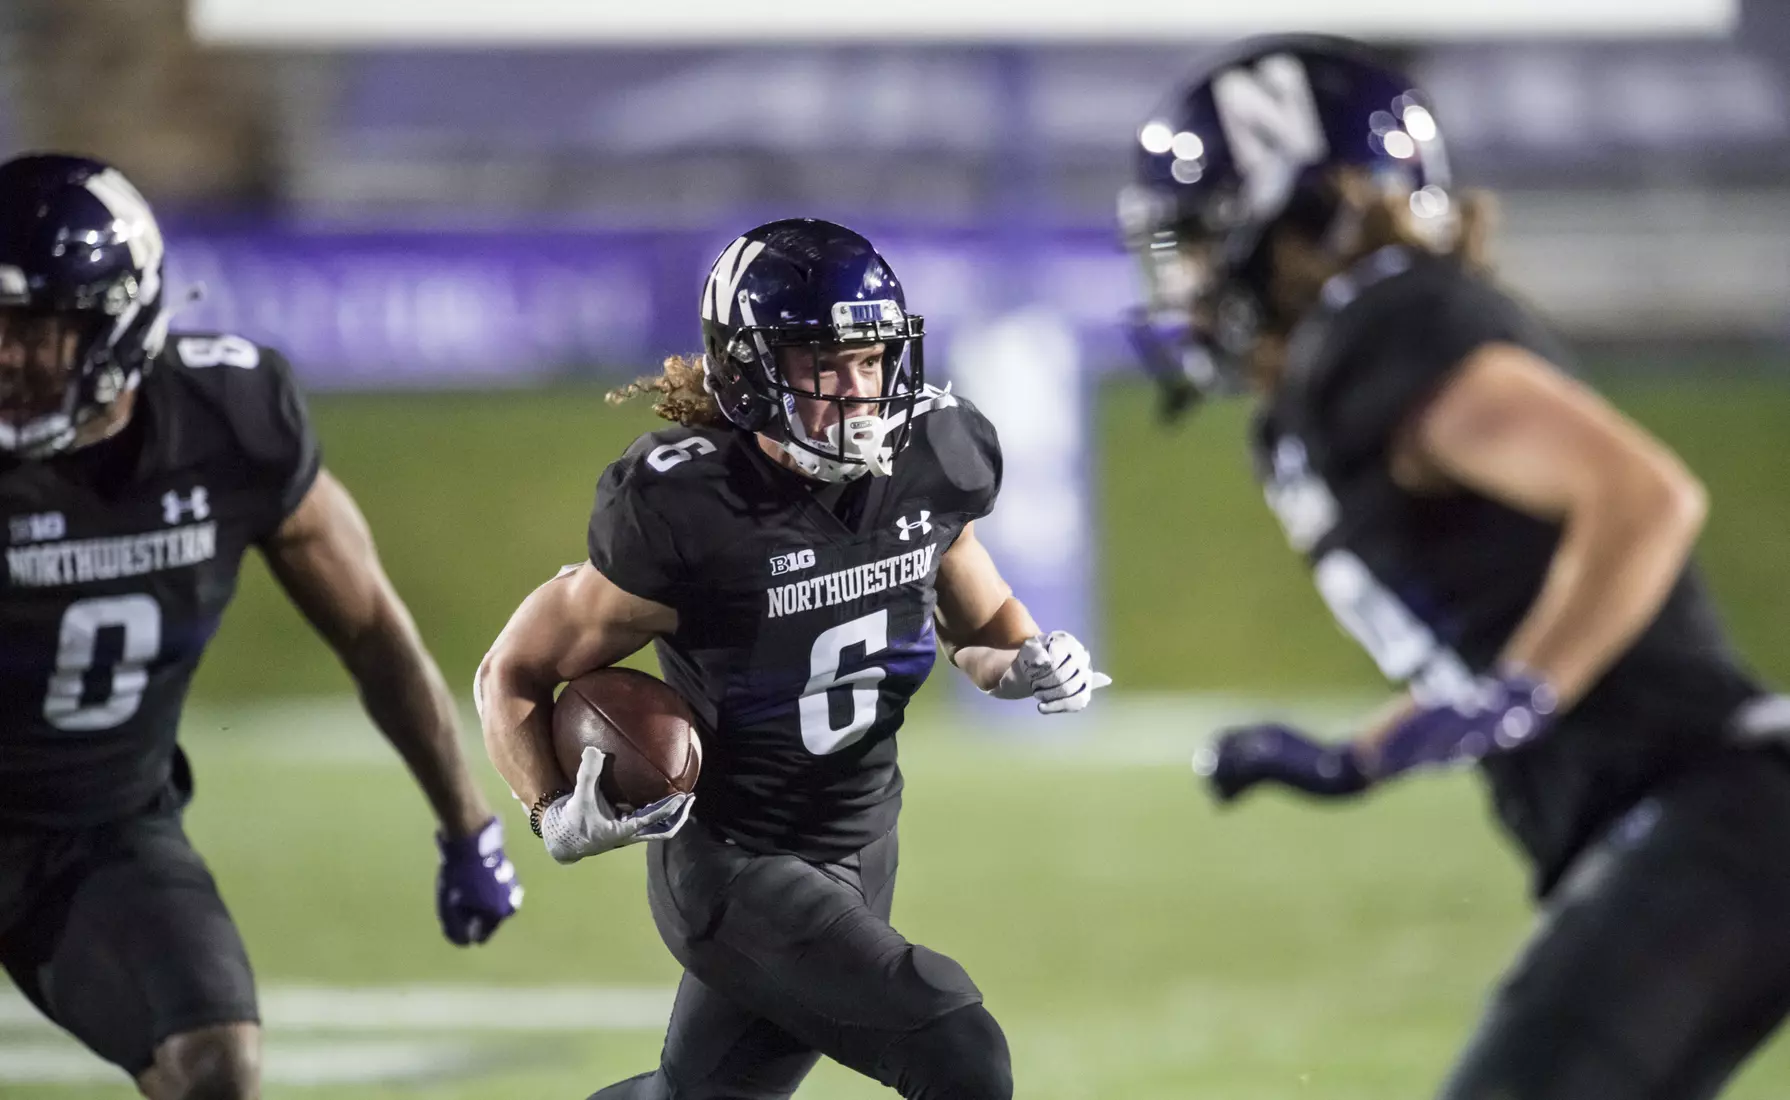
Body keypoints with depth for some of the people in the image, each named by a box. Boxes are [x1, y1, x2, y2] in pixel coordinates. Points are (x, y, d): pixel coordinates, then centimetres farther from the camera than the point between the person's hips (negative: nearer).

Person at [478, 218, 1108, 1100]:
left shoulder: (923, 470, -7)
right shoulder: (687, 513, -22)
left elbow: (978, 618, 14)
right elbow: (516, 672, -10)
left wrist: (1028, 663, -9)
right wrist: (556, 815, -26)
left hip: (858, 859, 7)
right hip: (731, 867, -7)